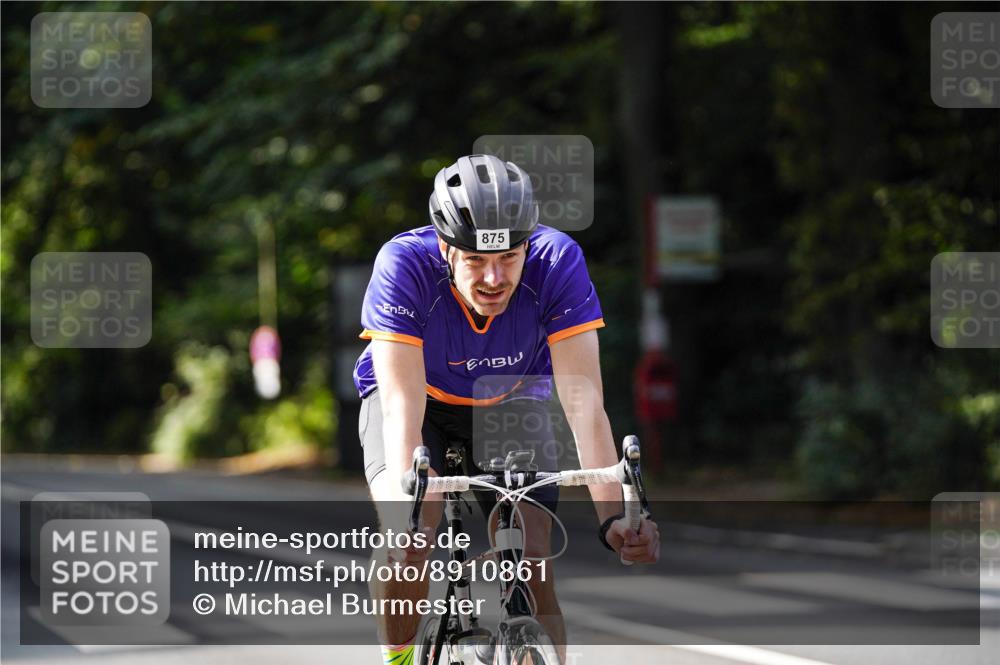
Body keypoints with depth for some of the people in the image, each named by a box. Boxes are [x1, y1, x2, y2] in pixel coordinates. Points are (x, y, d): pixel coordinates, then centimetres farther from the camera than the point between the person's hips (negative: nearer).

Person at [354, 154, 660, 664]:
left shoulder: (557, 263, -32)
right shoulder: (404, 265, -35)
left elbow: (583, 402, -35)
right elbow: (402, 404, -40)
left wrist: (613, 516, -47)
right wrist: (405, 512, -55)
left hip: (510, 401, 1)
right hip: (421, 401, -1)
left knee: (530, 563, -16)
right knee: (408, 533, -27)